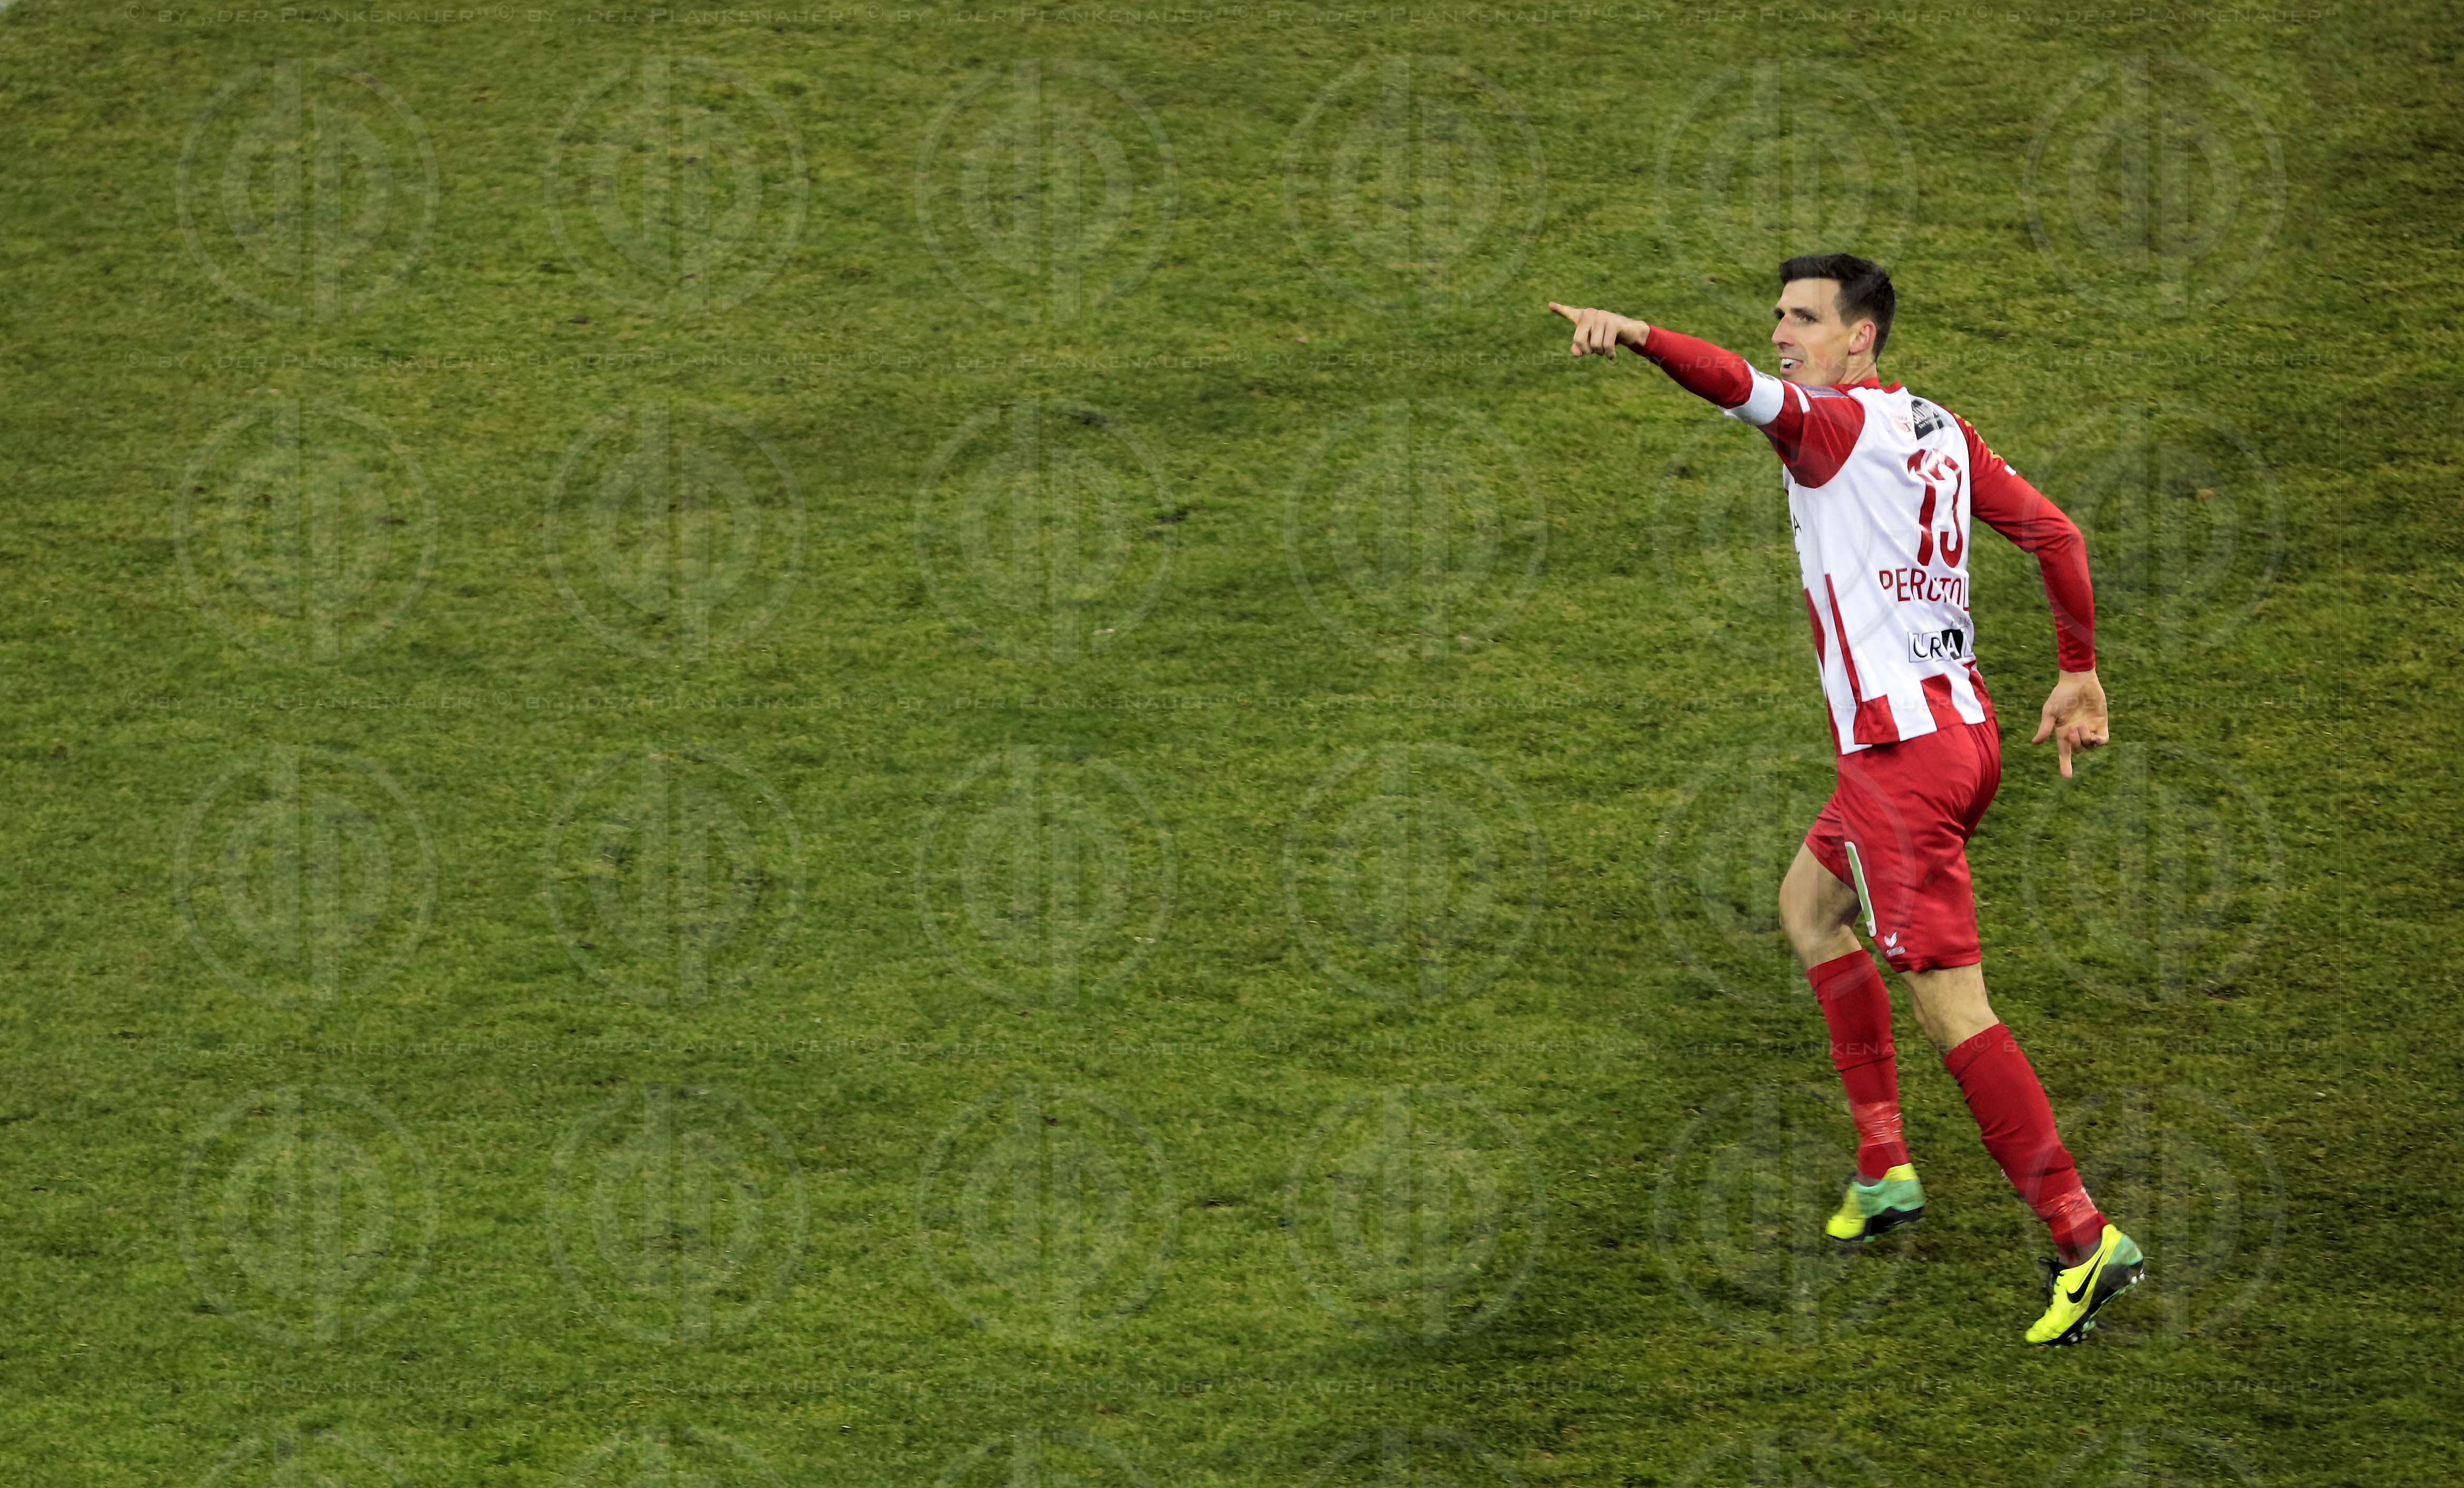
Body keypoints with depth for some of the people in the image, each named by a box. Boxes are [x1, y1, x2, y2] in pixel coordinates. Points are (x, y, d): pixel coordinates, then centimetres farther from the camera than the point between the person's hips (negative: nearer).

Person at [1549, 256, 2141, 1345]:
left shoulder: (1837, 422, -9)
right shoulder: (1939, 430, 14)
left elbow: (1741, 387, -29)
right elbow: (2054, 532, 15)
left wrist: (1637, 338, -46)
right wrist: (2079, 676, 22)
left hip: (1900, 752, -10)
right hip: (1962, 728, 10)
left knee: (1950, 1004, -9)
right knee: (1808, 905, 28)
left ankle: (2083, 1237, -13)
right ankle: (1883, 1167, 26)